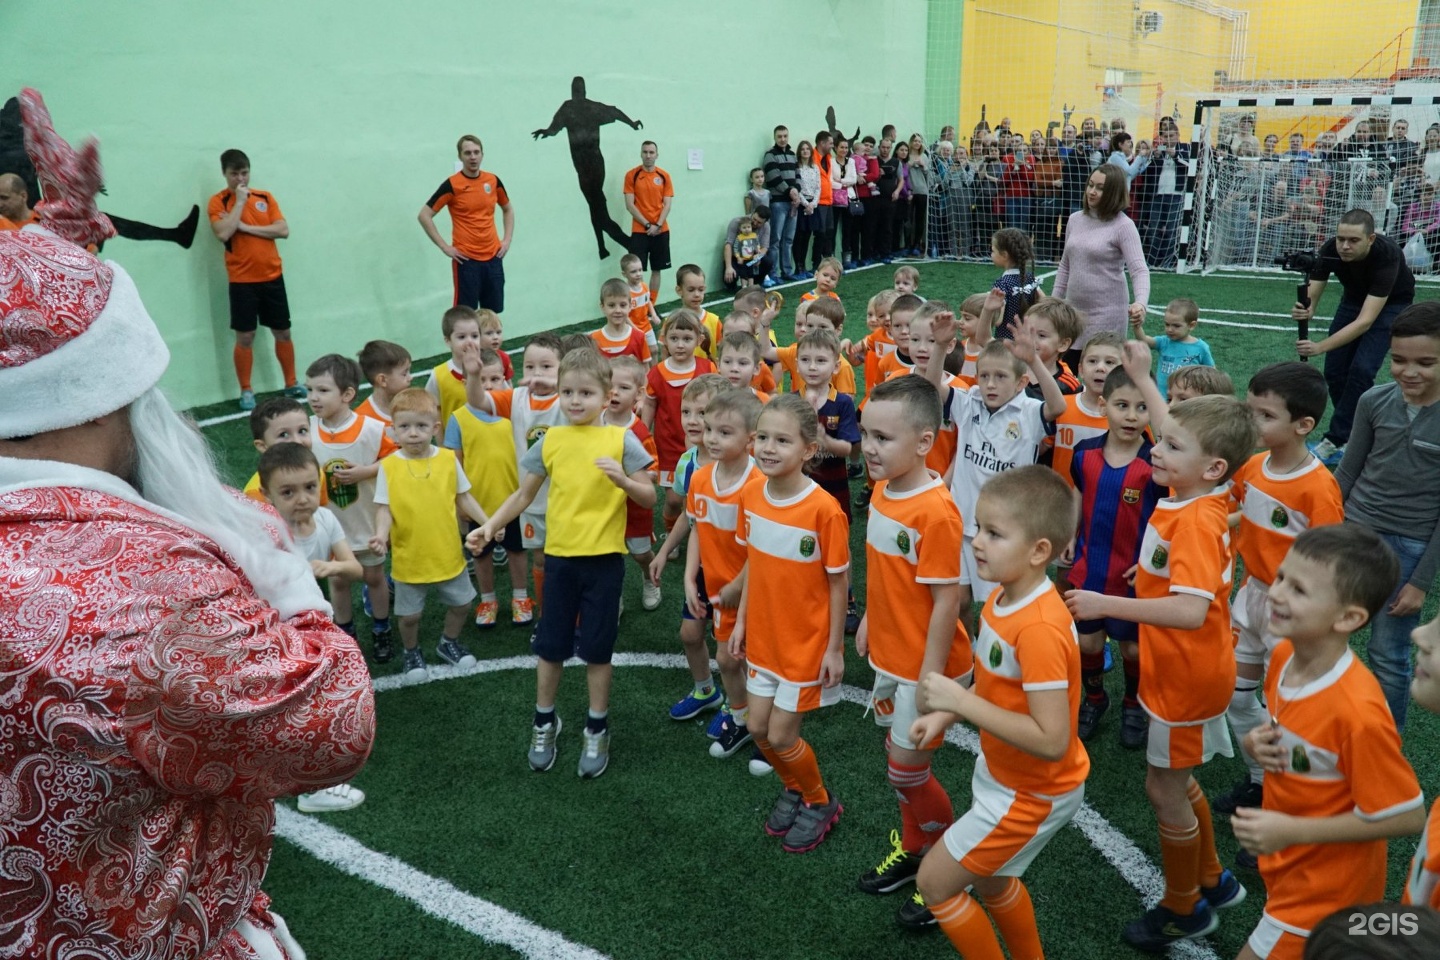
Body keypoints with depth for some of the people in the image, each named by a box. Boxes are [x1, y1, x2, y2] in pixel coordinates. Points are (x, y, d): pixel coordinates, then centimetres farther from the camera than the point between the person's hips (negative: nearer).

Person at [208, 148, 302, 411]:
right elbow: (223, 233, -19)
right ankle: (246, 391, 10)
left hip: (272, 276, 3)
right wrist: (240, 201, -14)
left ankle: (291, 383, 22)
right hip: (242, 280, -3)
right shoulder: (218, 201, -3)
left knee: (283, 332, 10)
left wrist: (246, 227, -12)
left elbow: (283, 230, -4)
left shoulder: (265, 197, 7)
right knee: (245, 336, -1)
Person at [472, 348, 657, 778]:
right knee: (551, 645, 12)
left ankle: (597, 730, 25)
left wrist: (623, 481, -25)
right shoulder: (550, 441, 2)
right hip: (560, 555, 3)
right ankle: (544, 723, 32)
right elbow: (523, 494, 8)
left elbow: (649, 497, -5)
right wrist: (490, 525, -5)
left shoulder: (621, 439, -6)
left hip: (604, 557, -2)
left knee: (596, 648, 7)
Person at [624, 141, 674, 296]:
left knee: (656, 270, 7)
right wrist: (647, 225, -13)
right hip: (639, 231, -3)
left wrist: (657, 225, -12)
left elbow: (667, 204, 2)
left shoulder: (664, 176, 5)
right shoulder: (631, 175, -1)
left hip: (661, 231, 3)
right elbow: (629, 205, -6)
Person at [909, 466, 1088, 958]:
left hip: (1033, 792, -9)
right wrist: (945, 714, -4)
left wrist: (959, 701, -33)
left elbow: (1052, 742, -35)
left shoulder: (1039, 630, -34)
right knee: (990, 880, 27)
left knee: (935, 882, 3)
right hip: (1001, 773, 9)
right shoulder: (1003, 598, -5)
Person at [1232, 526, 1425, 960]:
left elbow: (1407, 817, -23)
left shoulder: (1357, 712, -33)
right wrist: (1257, 743, -12)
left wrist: (1291, 831, -24)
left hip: (1325, 886, -7)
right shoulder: (1284, 655, -10)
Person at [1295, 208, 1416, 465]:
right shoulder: (1330, 250, -27)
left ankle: (1336, 442, -13)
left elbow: (1366, 321, -43)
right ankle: (1353, 433, 17)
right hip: (1354, 297, 5)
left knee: (1361, 369, -20)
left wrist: (1320, 347, -53)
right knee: (1334, 370, -2)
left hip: (1391, 303, -5)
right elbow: (1312, 296, -25)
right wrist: (1305, 311, -51)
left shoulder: (1387, 256, -39)